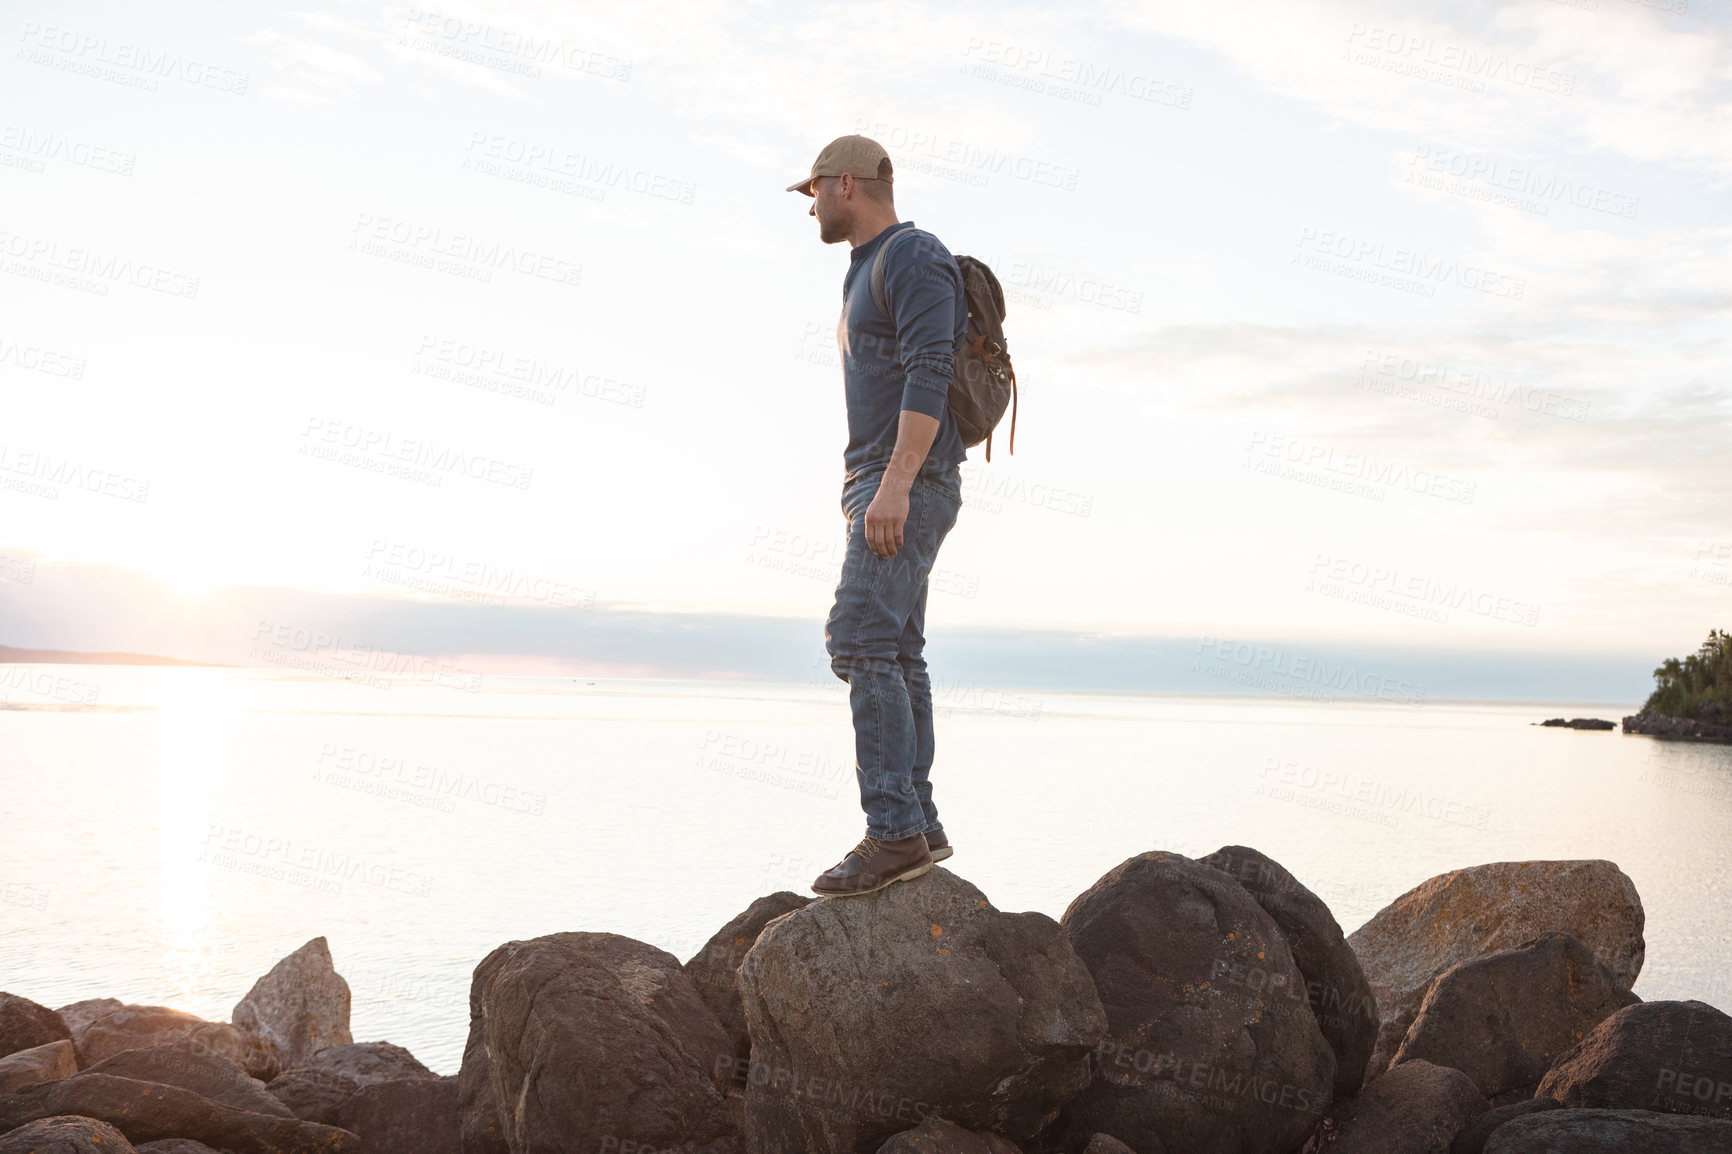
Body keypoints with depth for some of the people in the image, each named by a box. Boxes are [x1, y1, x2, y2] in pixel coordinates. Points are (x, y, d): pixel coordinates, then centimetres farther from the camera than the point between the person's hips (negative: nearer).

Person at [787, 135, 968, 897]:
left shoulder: (915, 260, -9)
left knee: (861, 641, -19)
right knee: (894, 653, 8)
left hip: (910, 484, -10)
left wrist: (895, 484, -28)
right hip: (879, 486, 10)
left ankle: (893, 832, -20)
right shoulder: (869, 272, 23)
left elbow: (928, 377, -21)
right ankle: (916, 827, 12)